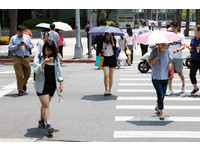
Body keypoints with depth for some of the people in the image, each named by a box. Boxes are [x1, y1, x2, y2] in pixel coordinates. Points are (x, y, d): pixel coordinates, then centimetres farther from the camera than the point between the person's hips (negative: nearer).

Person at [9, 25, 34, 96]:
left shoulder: (27, 37, 13)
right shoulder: (13, 38, 6)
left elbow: (32, 46, 10)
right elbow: (10, 48, -1)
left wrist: (27, 45, -10)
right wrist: (17, 46, -15)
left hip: (26, 58, 3)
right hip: (17, 58, -2)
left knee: (27, 73, 9)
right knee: (19, 75, -5)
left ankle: (24, 84, 38)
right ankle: (20, 90, 0)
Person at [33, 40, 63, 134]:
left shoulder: (55, 58, 9)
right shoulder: (38, 57, -3)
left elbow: (58, 71, 13)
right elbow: (36, 70, -12)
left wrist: (61, 84, 9)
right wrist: (44, 62, -26)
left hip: (52, 84, 4)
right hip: (41, 85, -4)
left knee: (45, 104, 13)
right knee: (45, 104, -10)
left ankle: (41, 121, 29)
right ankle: (48, 125, -13)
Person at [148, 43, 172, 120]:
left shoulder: (167, 51, 3)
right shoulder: (154, 51, -8)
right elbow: (149, 63, -7)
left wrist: (170, 64, -5)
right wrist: (156, 58, -24)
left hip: (165, 77, 4)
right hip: (156, 77, -4)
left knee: (163, 95, 12)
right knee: (160, 94, -13)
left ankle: (157, 107, 39)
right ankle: (161, 112, -3)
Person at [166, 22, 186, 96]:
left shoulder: (181, 36, 0)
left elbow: (183, 46, -10)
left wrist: (177, 50, -26)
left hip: (178, 57, -2)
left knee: (179, 73, 9)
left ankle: (183, 86, 34)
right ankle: (170, 90, -2)